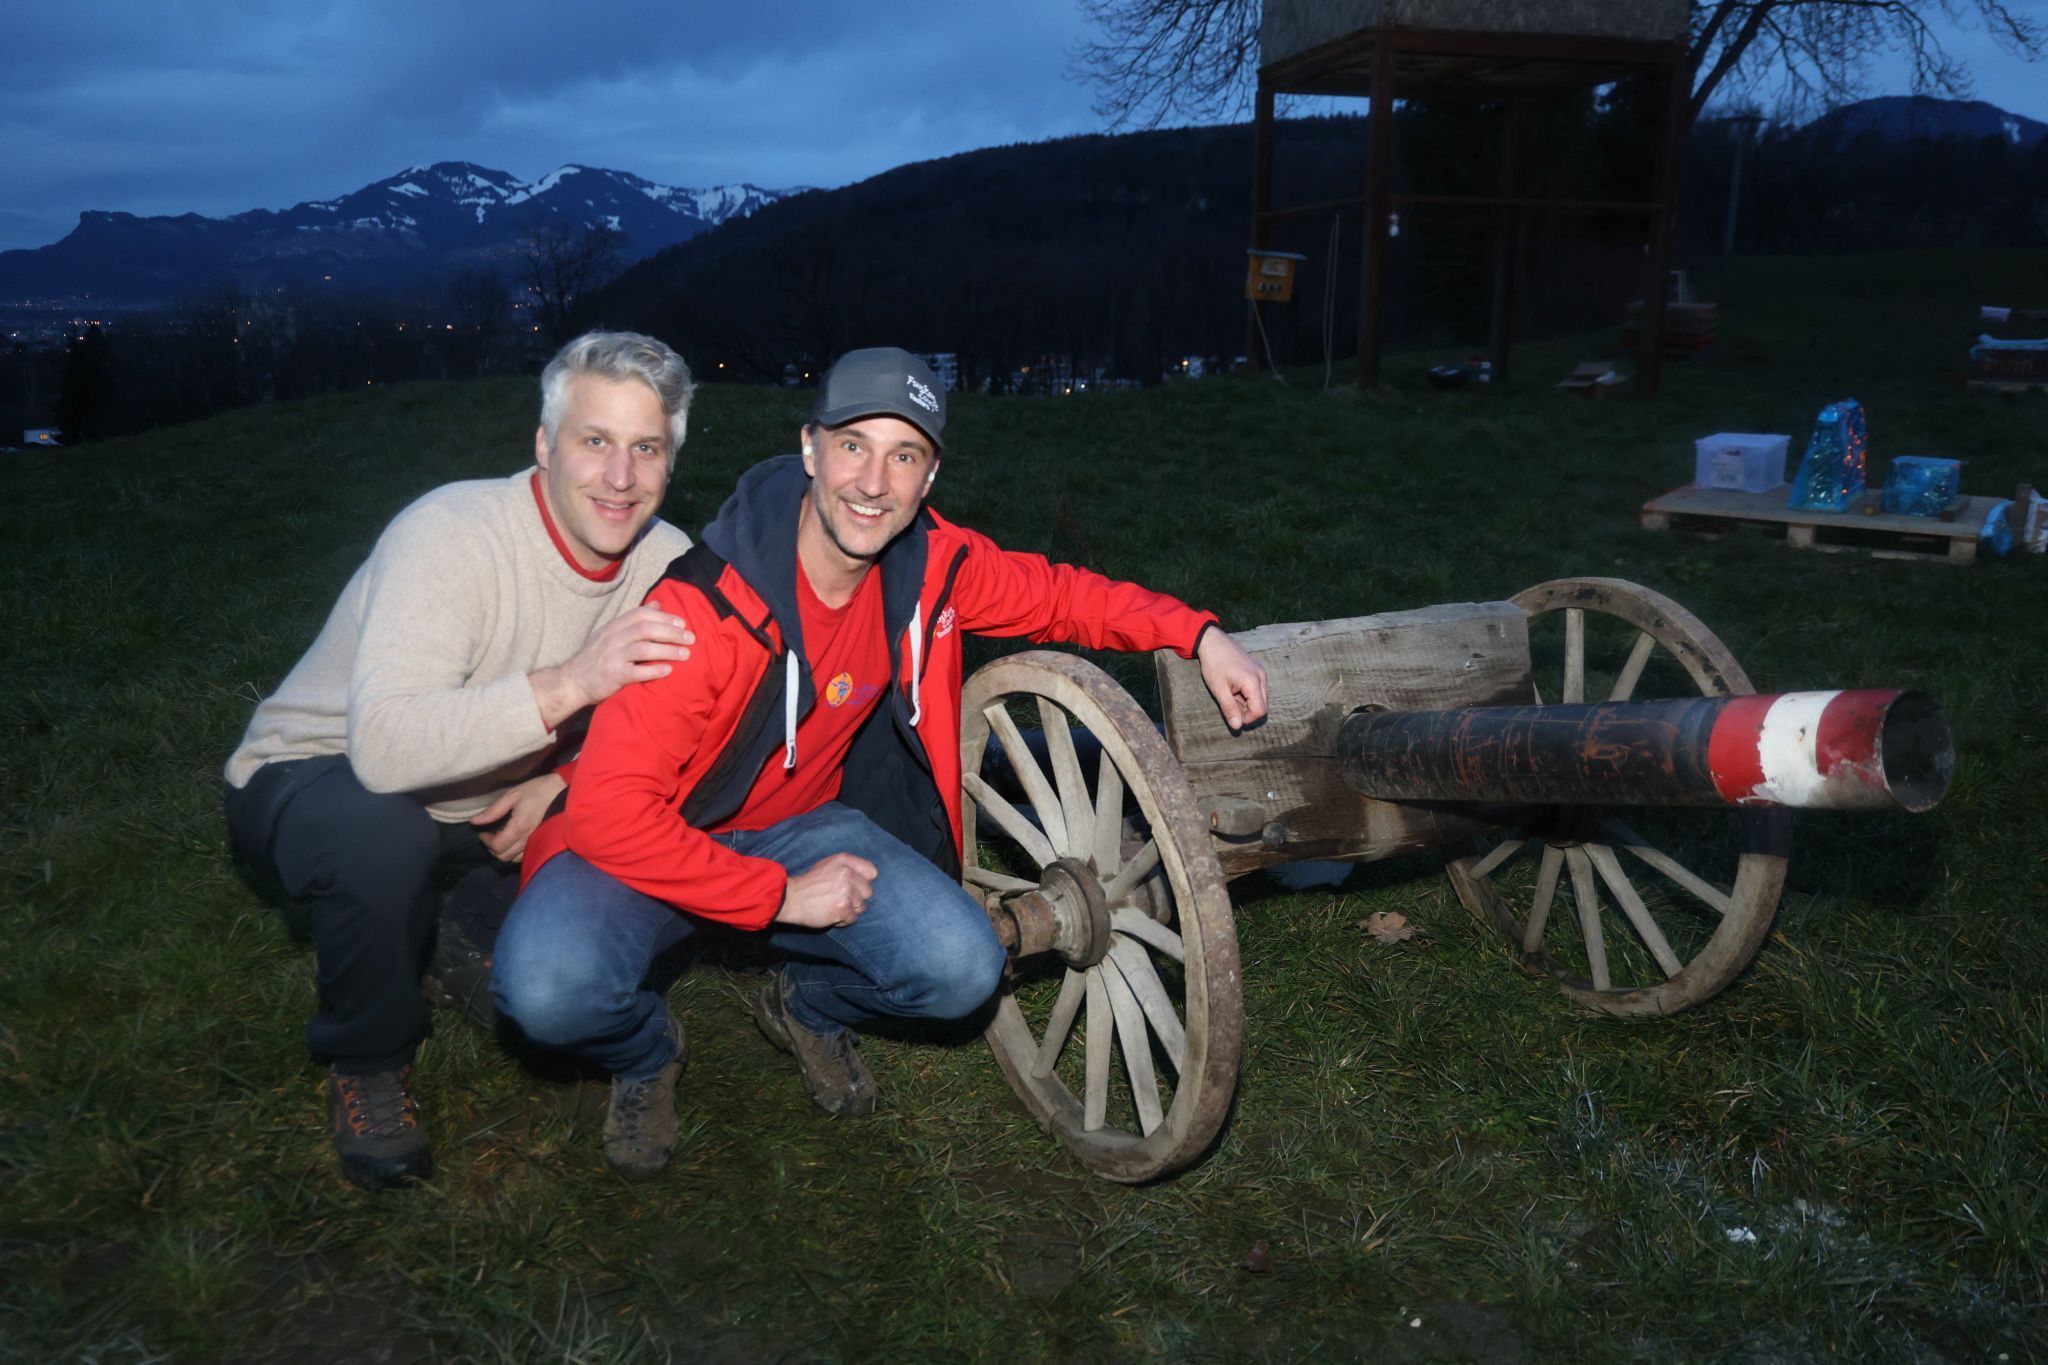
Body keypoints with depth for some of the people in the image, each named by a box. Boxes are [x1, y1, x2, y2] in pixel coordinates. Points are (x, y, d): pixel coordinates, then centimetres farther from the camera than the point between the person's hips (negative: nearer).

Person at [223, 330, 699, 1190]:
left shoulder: (667, 562, -10)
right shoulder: (454, 535, -29)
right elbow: (385, 745, -41)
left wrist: (566, 779, -20)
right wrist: (569, 683, -51)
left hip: (499, 806, 5)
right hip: (319, 779, -5)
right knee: (380, 832, -38)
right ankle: (367, 1062, -8)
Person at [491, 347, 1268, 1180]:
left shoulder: (931, 564, -12)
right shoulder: (707, 609, -29)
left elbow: (1056, 596, 5)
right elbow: (606, 807, -29)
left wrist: (1199, 635, -9)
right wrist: (783, 896, -26)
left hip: (801, 823, 4)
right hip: (660, 843, -4)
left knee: (962, 969, -19)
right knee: (549, 987, -32)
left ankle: (809, 1011, 16)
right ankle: (646, 1053, 7)